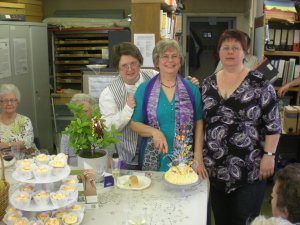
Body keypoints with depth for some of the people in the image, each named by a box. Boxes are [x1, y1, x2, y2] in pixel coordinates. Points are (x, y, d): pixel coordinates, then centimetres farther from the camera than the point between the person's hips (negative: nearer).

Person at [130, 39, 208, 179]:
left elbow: (199, 123, 4)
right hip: (154, 161, 0)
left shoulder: (191, 89, 2)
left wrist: (198, 157, -4)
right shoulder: (144, 89, 0)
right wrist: (154, 132, -16)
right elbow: (134, 123, 2)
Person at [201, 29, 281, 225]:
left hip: (249, 169, -4)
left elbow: (273, 124, -6)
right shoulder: (208, 84, 5)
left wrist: (269, 155, -11)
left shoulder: (259, 82, -7)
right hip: (215, 167, 4)